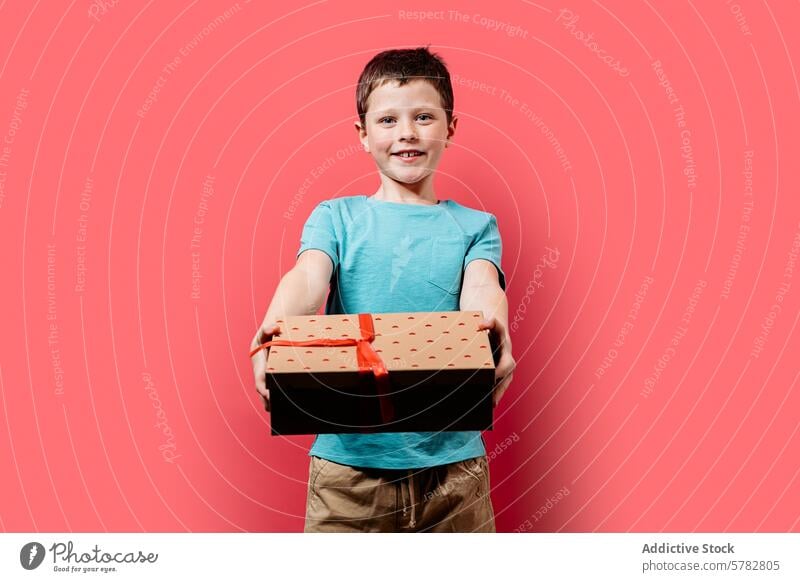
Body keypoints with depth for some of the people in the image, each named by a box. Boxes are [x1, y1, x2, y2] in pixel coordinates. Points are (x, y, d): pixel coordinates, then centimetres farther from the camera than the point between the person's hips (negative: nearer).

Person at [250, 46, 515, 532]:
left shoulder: (474, 226, 9)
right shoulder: (336, 217, 7)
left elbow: (481, 290, -9)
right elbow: (308, 278, -11)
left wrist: (495, 331, -34)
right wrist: (273, 330, -34)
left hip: (452, 458, 1)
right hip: (349, 458, -1)